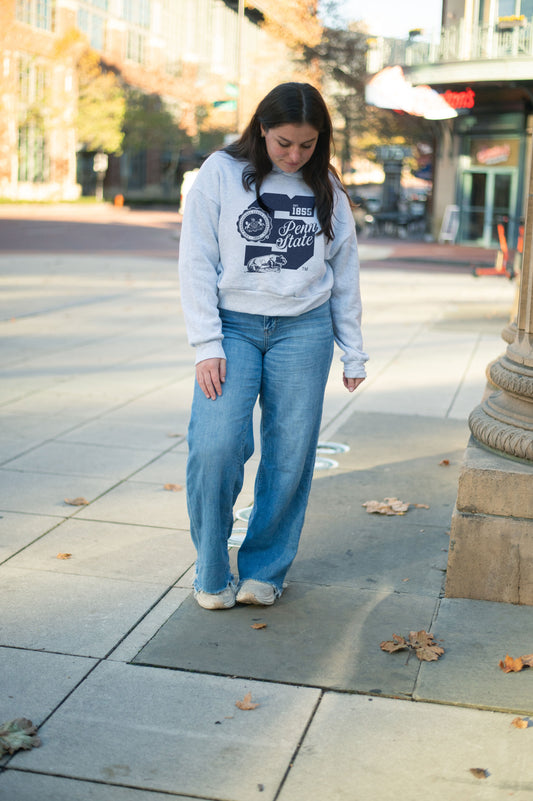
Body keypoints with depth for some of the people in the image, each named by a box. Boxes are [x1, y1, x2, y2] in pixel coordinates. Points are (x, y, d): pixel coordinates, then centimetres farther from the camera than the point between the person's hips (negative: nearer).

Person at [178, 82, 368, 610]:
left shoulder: (326, 188, 10)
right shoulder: (220, 174, 1)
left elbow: (344, 273, 15)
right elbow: (197, 263, -2)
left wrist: (353, 352, 12)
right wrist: (207, 344, -10)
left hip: (304, 329, 2)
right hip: (233, 326, -2)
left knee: (290, 455, -2)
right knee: (215, 445, -16)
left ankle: (264, 570, 14)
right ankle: (211, 574, 3)